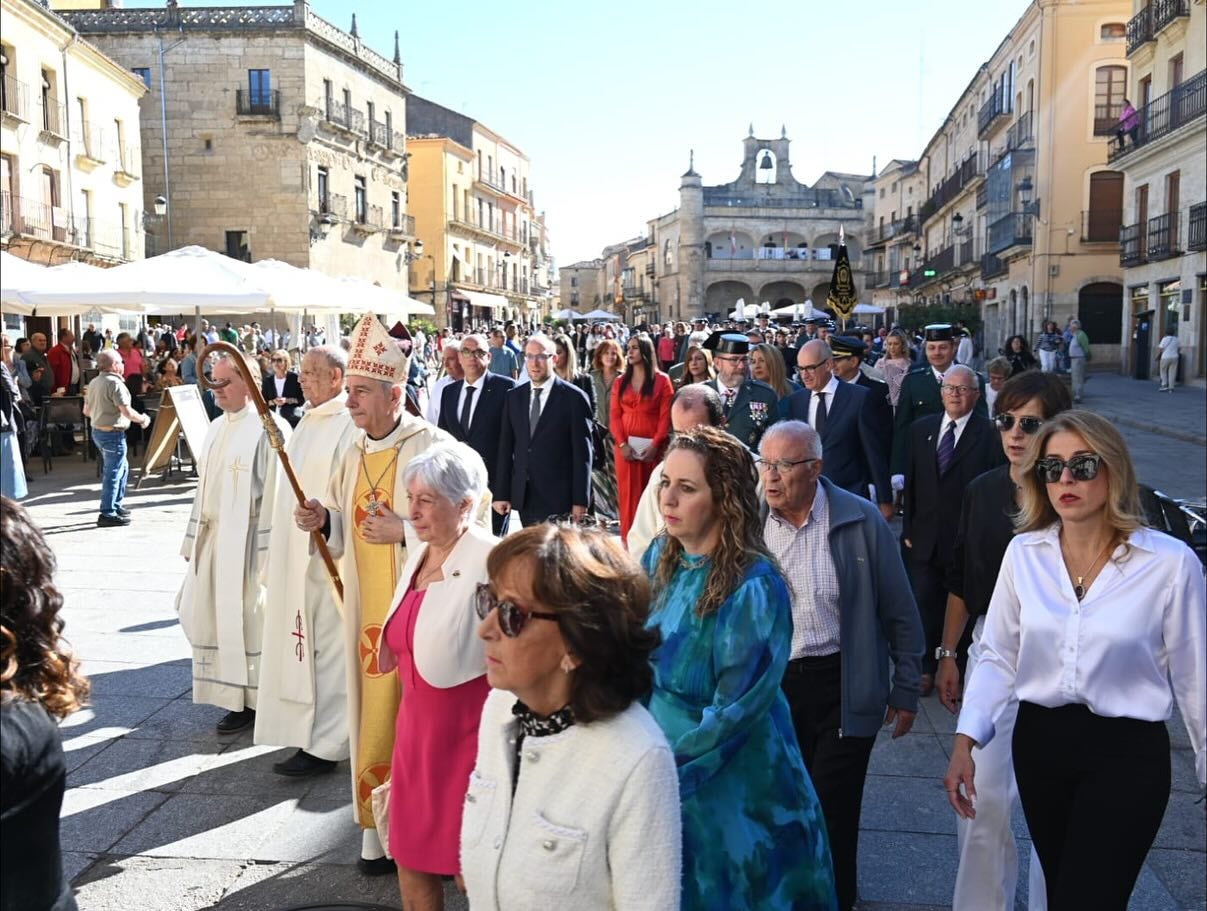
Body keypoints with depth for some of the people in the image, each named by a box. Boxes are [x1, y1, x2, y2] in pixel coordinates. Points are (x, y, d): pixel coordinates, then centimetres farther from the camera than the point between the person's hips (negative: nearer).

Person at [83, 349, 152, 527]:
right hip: (113, 433, -9)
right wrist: (143, 419, -4)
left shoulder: (94, 382, 10)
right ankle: (107, 514, 0)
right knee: (113, 473, -3)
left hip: (97, 431, 9)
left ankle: (116, 505, 29)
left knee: (122, 467, 22)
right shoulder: (115, 383, -17)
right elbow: (127, 411, -20)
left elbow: (86, 411, 15)